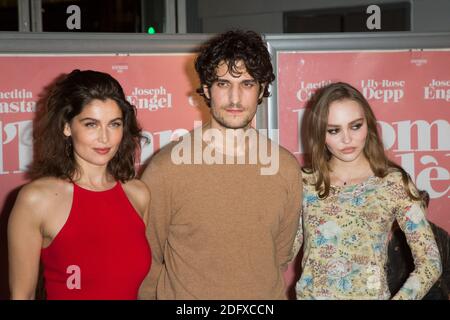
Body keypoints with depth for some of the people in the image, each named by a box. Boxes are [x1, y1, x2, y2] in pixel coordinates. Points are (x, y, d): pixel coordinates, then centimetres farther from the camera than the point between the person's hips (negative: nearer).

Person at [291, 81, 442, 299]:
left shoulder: (395, 183, -10)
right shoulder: (304, 182, -5)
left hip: (371, 295, -1)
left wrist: (400, 297, -22)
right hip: (309, 294, 2)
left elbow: (430, 263, -9)